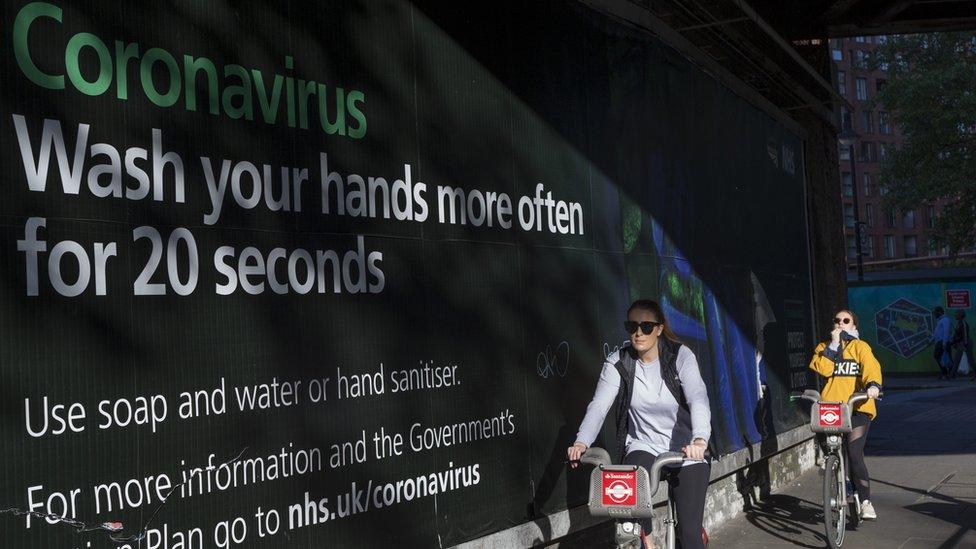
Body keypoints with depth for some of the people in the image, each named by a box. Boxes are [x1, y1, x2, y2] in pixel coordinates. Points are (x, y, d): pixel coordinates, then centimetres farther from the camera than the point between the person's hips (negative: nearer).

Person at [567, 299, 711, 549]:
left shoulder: (680, 356, -12)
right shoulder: (618, 363, -6)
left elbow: (698, 398, -26)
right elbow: (599, 406, -18)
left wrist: (699, 440, -45)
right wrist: (581, 442, -36)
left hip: (685, 452, -1)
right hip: (643, 447, 1)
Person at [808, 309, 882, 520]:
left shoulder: (861, 347, 11)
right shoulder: (823, 347, 18)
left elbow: (871, 368, -9)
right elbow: (823, 369, -2)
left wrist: (873, 385, -29)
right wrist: (833, 345, -4)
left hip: (857, 407, -3)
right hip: (831, 408, 3)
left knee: (854, 454, -13)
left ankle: (865, 502, -4)